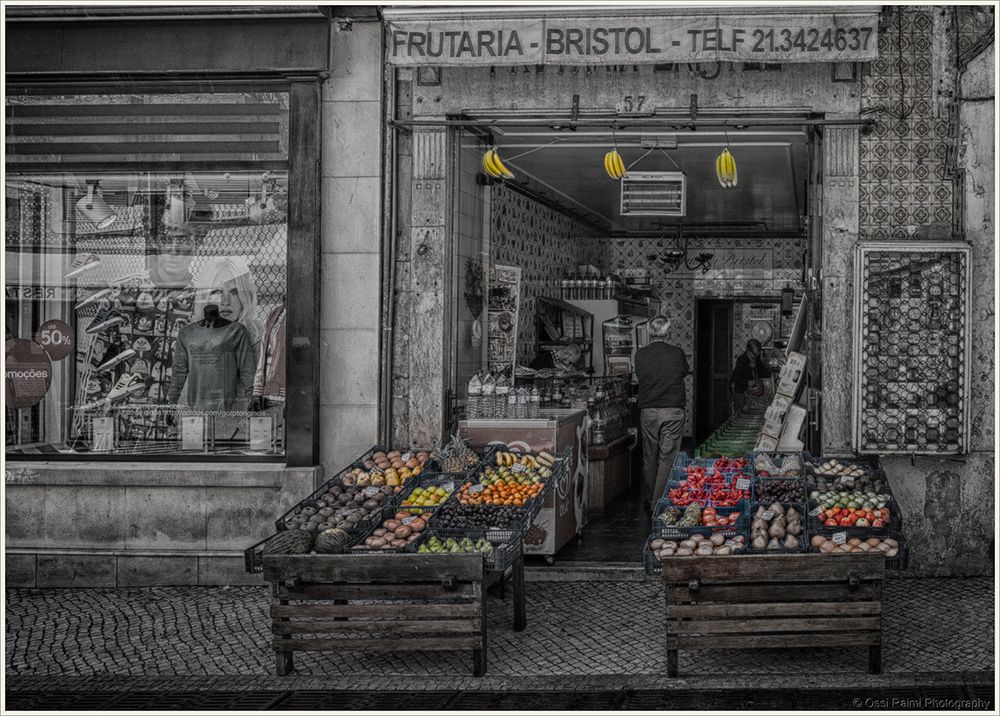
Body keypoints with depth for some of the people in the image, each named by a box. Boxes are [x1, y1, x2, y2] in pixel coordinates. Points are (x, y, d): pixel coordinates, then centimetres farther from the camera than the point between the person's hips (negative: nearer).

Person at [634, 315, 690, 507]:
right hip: (673, 411, -2)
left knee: (650, 457, 12)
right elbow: (685, 372, 12)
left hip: (648, 411, 2)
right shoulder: (677, 353, -6)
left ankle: (651, 498, 20)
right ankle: (660, 500, -3)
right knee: (668, 457, 0)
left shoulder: (640, 355, -3)